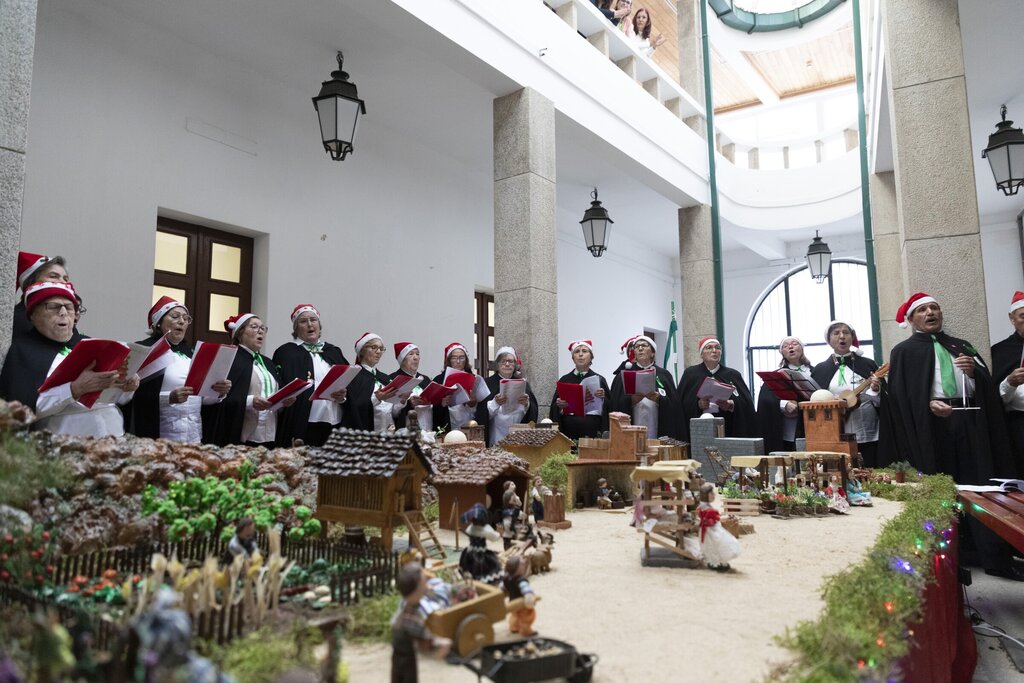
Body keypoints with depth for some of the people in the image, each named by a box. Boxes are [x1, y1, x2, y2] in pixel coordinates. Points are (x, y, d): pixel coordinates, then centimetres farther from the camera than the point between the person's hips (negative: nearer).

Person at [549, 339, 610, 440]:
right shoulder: (564, 380, 9)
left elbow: (610, 408, 3)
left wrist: (603, 399, -15)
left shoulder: (599, 380, 5)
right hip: (569, 433, 1)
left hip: (593, 432, -1)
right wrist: (558, 405, -11)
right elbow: (554, 410, 9)